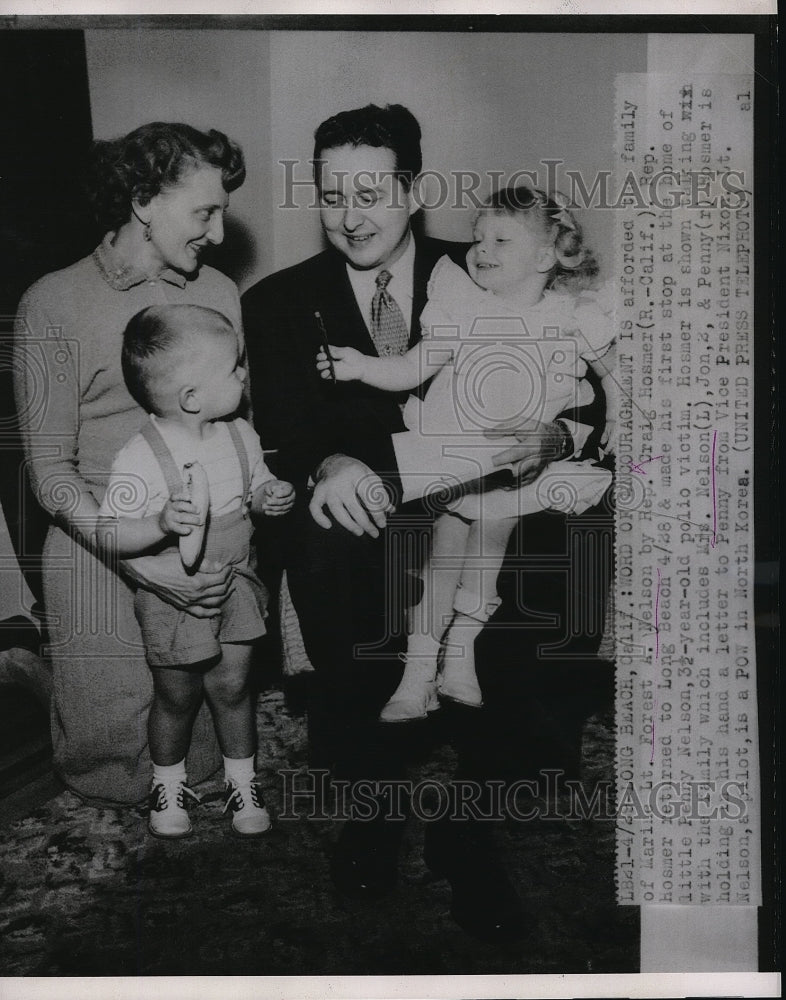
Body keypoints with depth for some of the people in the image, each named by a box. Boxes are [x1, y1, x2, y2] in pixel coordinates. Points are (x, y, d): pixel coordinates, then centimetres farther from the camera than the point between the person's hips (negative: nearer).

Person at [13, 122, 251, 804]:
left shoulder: (218, 293, 7)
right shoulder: (55, 305, -5)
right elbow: (51, 470, -8)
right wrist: (142, 563, -19)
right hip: (101, 545, -3)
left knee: (207, 747, 3)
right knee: (115, 763, 1)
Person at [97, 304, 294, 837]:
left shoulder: (239, 435, -7)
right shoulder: (139, 459, -26)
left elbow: (257, 485, 11)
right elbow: (110, 534, -23)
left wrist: (273, 496, -11)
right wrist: (162, 523, -40)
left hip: (235, 584, 4)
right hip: (173, 597, -4)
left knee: (232, 687, 13)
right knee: (177, 696, 14)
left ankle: (242, 780, 35)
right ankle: (169, 783, 40)